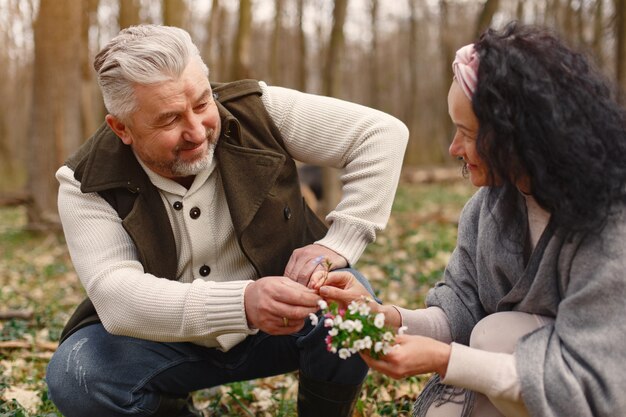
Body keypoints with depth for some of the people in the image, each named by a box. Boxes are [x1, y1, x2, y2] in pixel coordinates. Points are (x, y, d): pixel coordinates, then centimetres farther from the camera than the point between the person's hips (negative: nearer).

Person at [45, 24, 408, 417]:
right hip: (170, 340, 0)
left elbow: (383, 132, -15)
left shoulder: (256, 111, -17)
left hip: (282, 326, 0)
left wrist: (337, 244, -25)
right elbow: (115, 296, -31)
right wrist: (242, 302, -46)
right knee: (74, 378, -26)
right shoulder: (88, 183, -17)